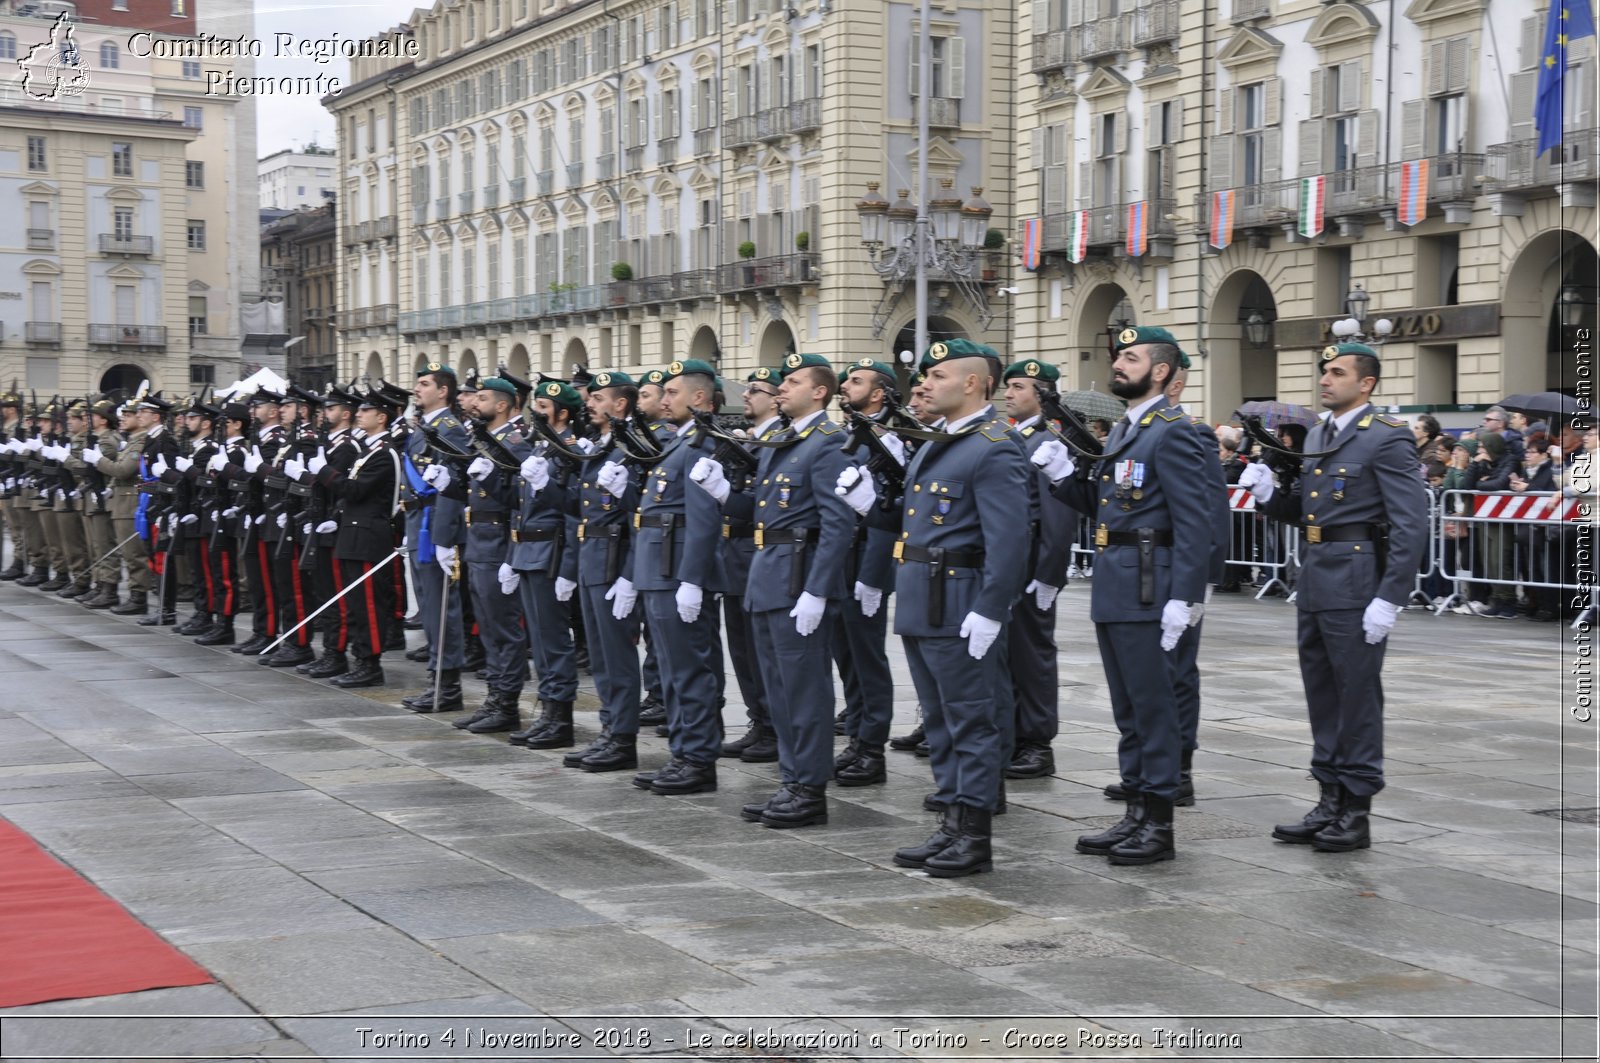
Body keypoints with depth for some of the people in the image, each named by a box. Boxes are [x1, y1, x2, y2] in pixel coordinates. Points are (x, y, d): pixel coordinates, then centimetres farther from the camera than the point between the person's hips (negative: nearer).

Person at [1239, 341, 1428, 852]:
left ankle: (1356, 813, 8)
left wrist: (1389, 599, -20)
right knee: (1322, 695, 14)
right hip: (1315, 580, 8)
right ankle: (1330, 802, 23)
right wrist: (1269, 494, -2)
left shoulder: (1387, 439, -10)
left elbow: (1411, 524, -16)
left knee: (1358, 696, 0)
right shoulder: (1317, 437, 14)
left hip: (1356, 583, -8)